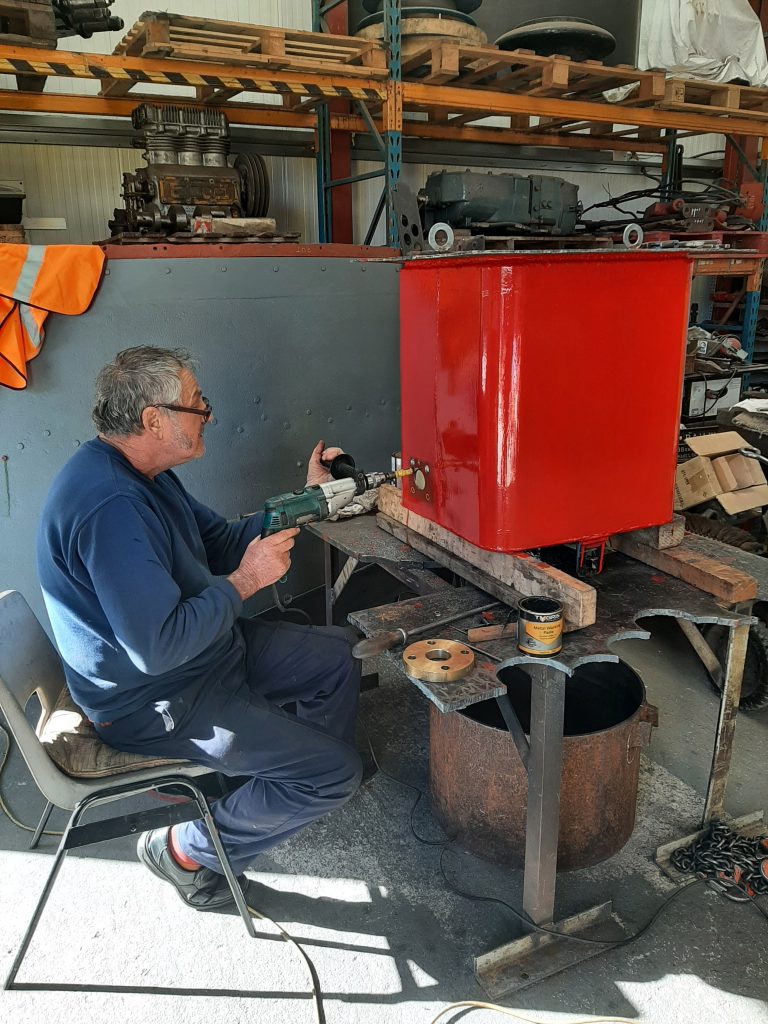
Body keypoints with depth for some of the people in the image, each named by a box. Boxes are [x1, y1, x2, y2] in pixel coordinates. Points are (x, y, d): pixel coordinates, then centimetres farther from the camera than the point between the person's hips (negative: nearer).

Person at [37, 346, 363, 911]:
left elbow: (222, 541, 12)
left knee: (338, 654, 15)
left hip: (205, 647, 10)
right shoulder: (109, 507, -32)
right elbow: (158, 646, -33)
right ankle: (188, 851, 9)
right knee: (331, 770, -12)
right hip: (153, 700, -10)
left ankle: (317, 790, 35)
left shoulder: (140, 472, 3)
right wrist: (244, 582, -22)